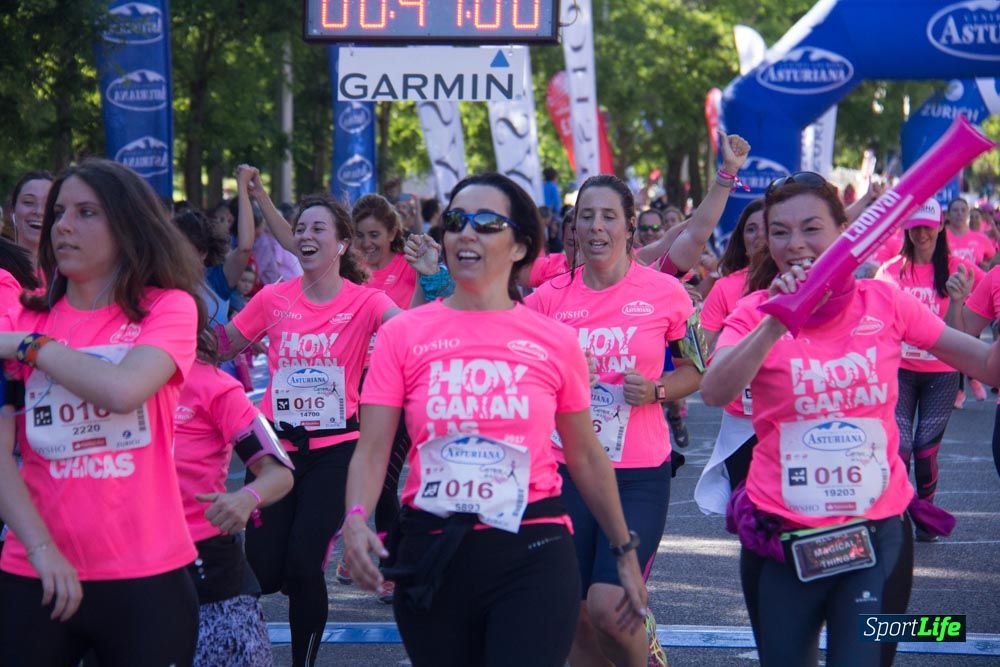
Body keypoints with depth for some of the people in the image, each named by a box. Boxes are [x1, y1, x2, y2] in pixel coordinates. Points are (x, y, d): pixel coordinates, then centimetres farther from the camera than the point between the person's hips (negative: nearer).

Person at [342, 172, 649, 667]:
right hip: (430, 556, 1)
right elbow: (372, 451, -4)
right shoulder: (403, 334, 0)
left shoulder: (554, 341, 1)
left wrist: (624, 551, 15)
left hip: (531, 557, -1)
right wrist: (356, 518, -24)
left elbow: (585, 456, 11)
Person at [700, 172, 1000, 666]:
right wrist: (776, 322, -35)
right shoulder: (755, 313, -5)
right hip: (782, 535, 0)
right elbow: (713, 393, -24)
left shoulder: (884, 302, -2)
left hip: (878, 531, 0)